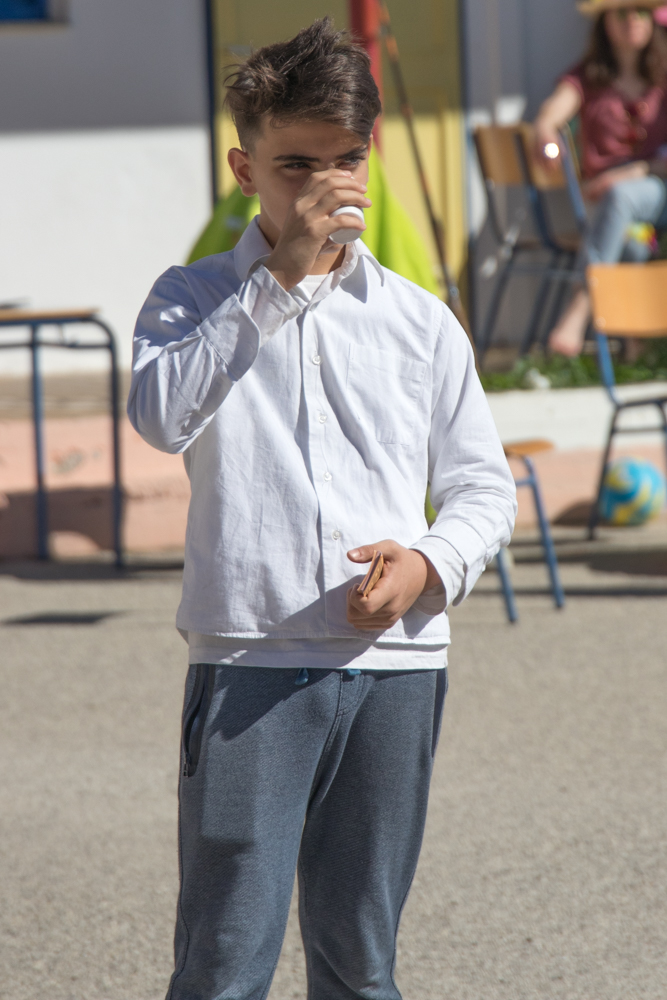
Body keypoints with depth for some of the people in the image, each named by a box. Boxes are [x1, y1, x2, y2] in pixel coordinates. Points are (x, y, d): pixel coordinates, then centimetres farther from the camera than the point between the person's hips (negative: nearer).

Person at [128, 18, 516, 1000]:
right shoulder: (195, 300, 5)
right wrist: (282, 279, -16)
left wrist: (433, 563, -7)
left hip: (395, 667, 3)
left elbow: (484, 484, 15)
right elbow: (162, 414, -16)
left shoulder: (419, 320, 12)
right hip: (248, 665, -3)